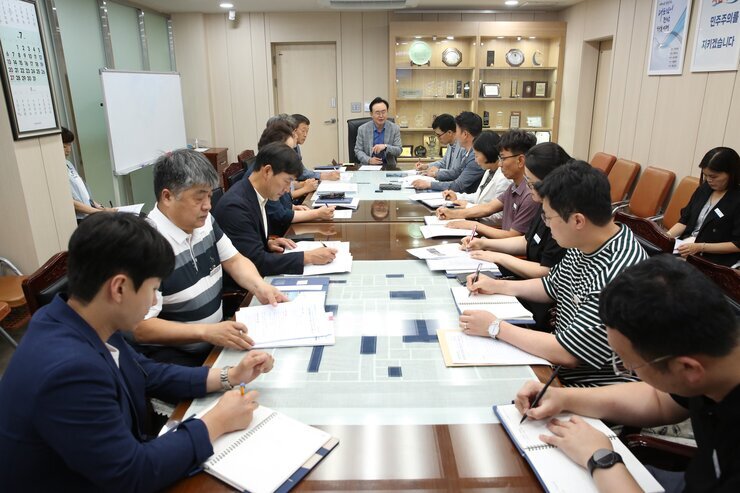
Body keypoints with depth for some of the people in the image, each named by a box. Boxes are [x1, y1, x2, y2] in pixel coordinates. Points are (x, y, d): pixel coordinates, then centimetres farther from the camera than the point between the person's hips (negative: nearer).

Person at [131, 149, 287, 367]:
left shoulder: (204, 221, 2)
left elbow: (234, 260, 13)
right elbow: (140, 328, -23)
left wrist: (260, 286, -7)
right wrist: (206, 331, -32)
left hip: (216, 339, 8)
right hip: (171, 353, -7)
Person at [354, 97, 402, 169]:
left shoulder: (395, 128, 3)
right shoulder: (362, 129, 3)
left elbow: (399, 151, 1)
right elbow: (358, 150, 5)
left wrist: (385, 146, -18)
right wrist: (369, 160, -13)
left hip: (388, 167, 0)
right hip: (368, 166, 0)